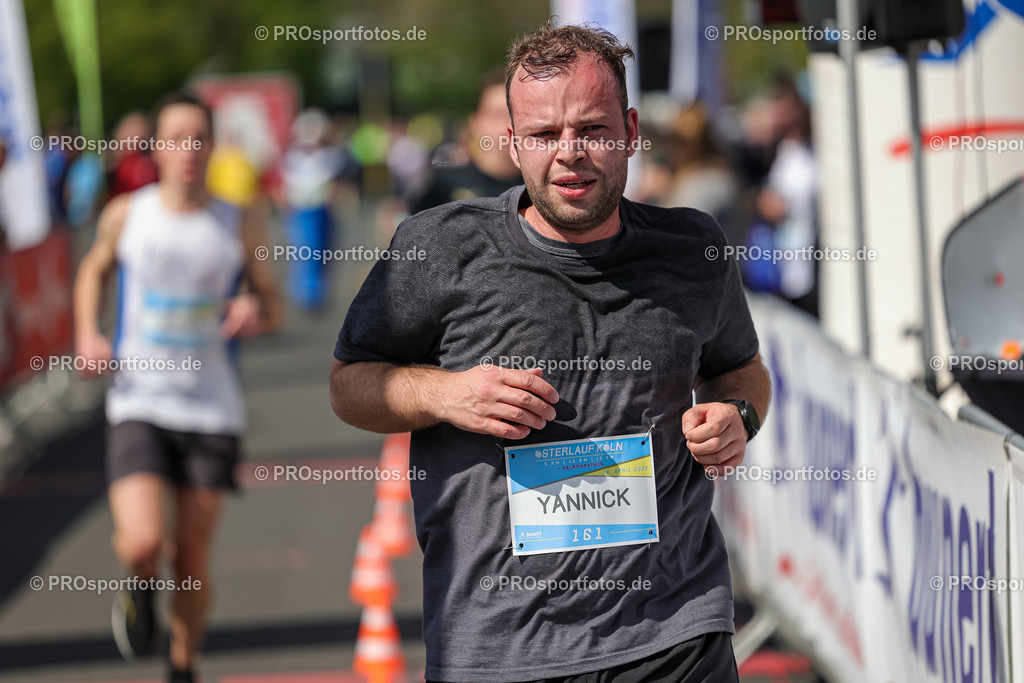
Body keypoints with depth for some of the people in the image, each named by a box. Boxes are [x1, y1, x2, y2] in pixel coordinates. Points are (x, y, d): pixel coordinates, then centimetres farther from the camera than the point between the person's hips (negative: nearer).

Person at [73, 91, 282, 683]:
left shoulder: (239, 229, -3)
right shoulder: (126, 216, -1)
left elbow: (273, 305, 8)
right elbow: (96, 269, 18)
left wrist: (256, 313, -16)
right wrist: (88, 334, 2)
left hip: (212, 411, 1)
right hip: (139, 404, -1)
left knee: (193, 558, 5)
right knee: (142, 543, -18)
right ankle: (141, 593, 19)